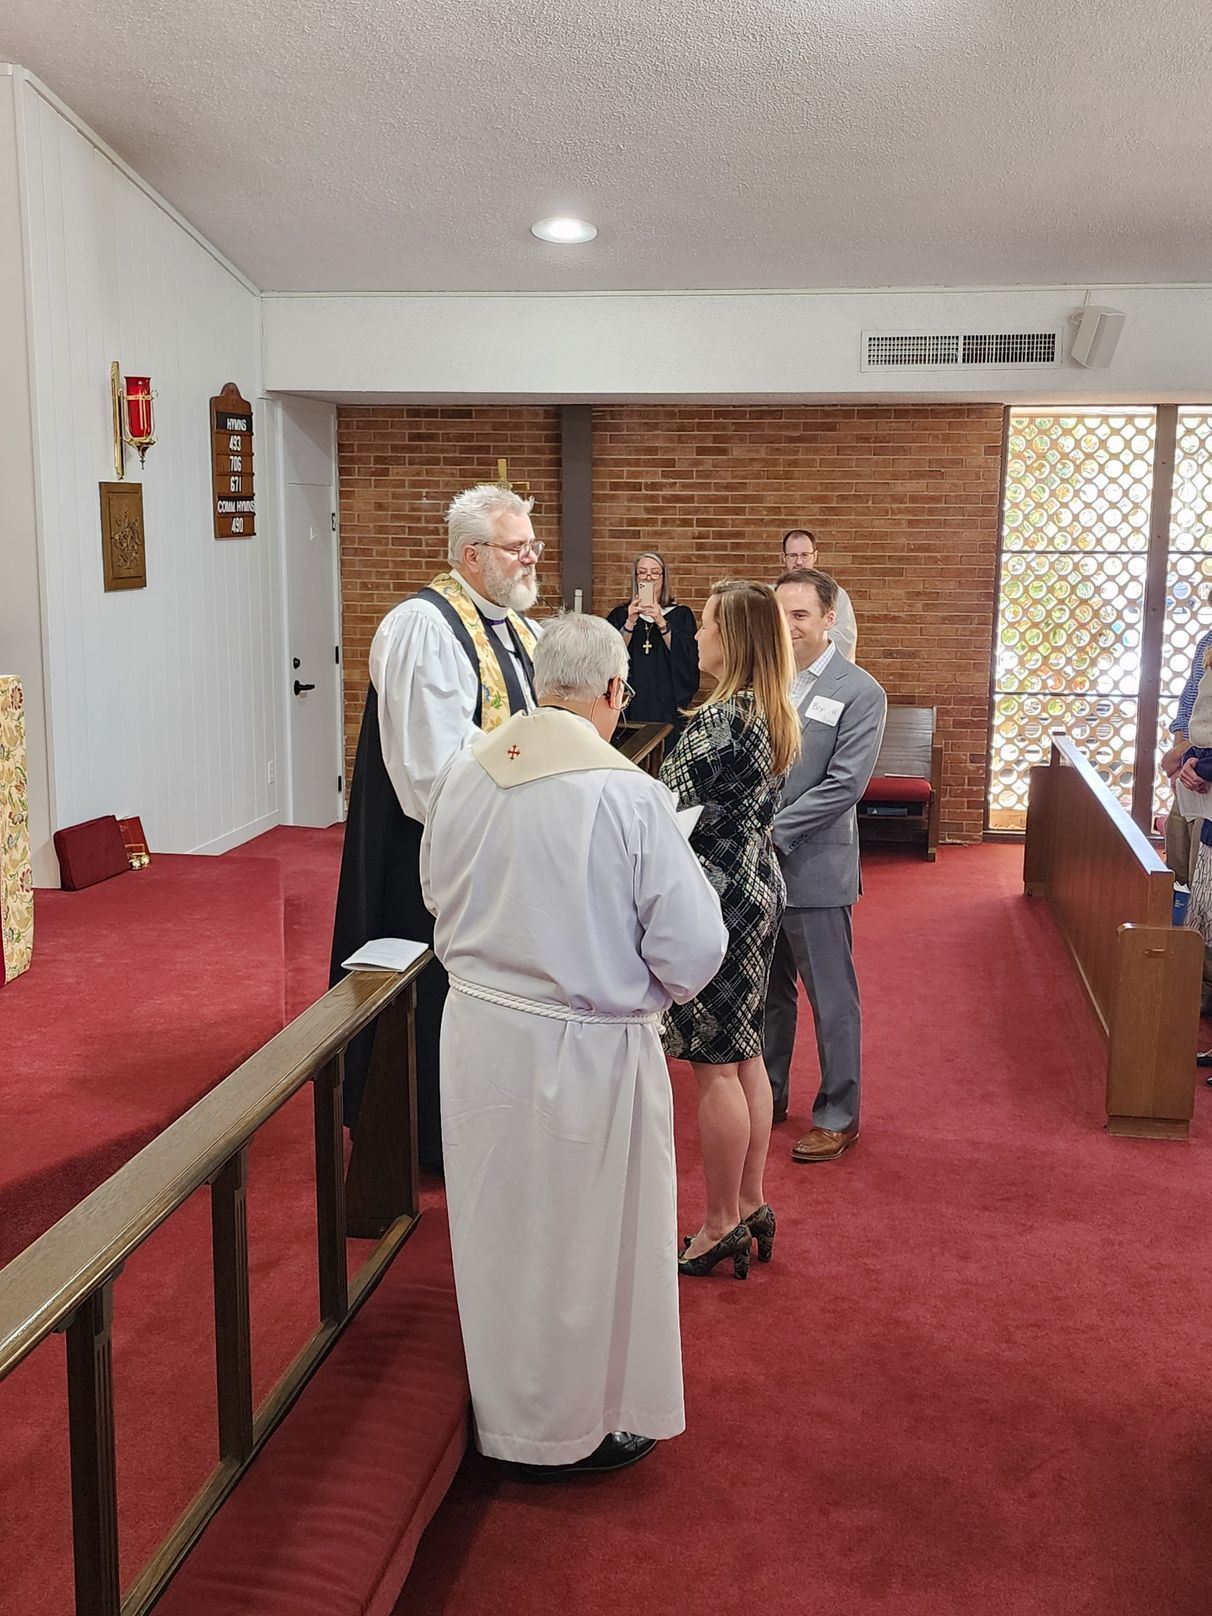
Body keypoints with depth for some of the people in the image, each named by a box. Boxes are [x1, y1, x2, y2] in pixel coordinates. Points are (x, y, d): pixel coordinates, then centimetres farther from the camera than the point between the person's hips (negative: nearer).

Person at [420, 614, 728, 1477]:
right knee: (586, 1240, 16)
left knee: (499, 1230, 23)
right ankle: (582, 1428, 35)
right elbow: (692, 954, -19)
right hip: (587, 1053, -5)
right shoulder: (631, 796, -22)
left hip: (478, 1032, 5)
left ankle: (506, 1409, 44)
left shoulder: (461, 775, -6)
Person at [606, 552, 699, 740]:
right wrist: (630, 623, -15)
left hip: (667, 703, -1)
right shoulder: (620, 615, 10)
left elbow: (688, 659, -7)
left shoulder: (681, 615, 7)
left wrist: (661, 624, -15)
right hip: (631, 702, 1)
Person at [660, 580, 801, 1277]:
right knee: (744, 1056, 16)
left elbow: (671, 811, -20)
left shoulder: (722, 718, -20)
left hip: (719, 893, -10)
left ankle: (721, 1227, 11)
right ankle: (751, 1206, 27)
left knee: (716, 1064, 0)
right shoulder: (776, 715, 9)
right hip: (759, 883, 10)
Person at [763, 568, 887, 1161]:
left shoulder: (860, 693, -9)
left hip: (812, 867, -5)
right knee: (766, 990, 18)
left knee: (831, 998, 6)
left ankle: (838, 1114, 19)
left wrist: (772, 832, -18)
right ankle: (766, 1097, 34)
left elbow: (844, 784, -15)